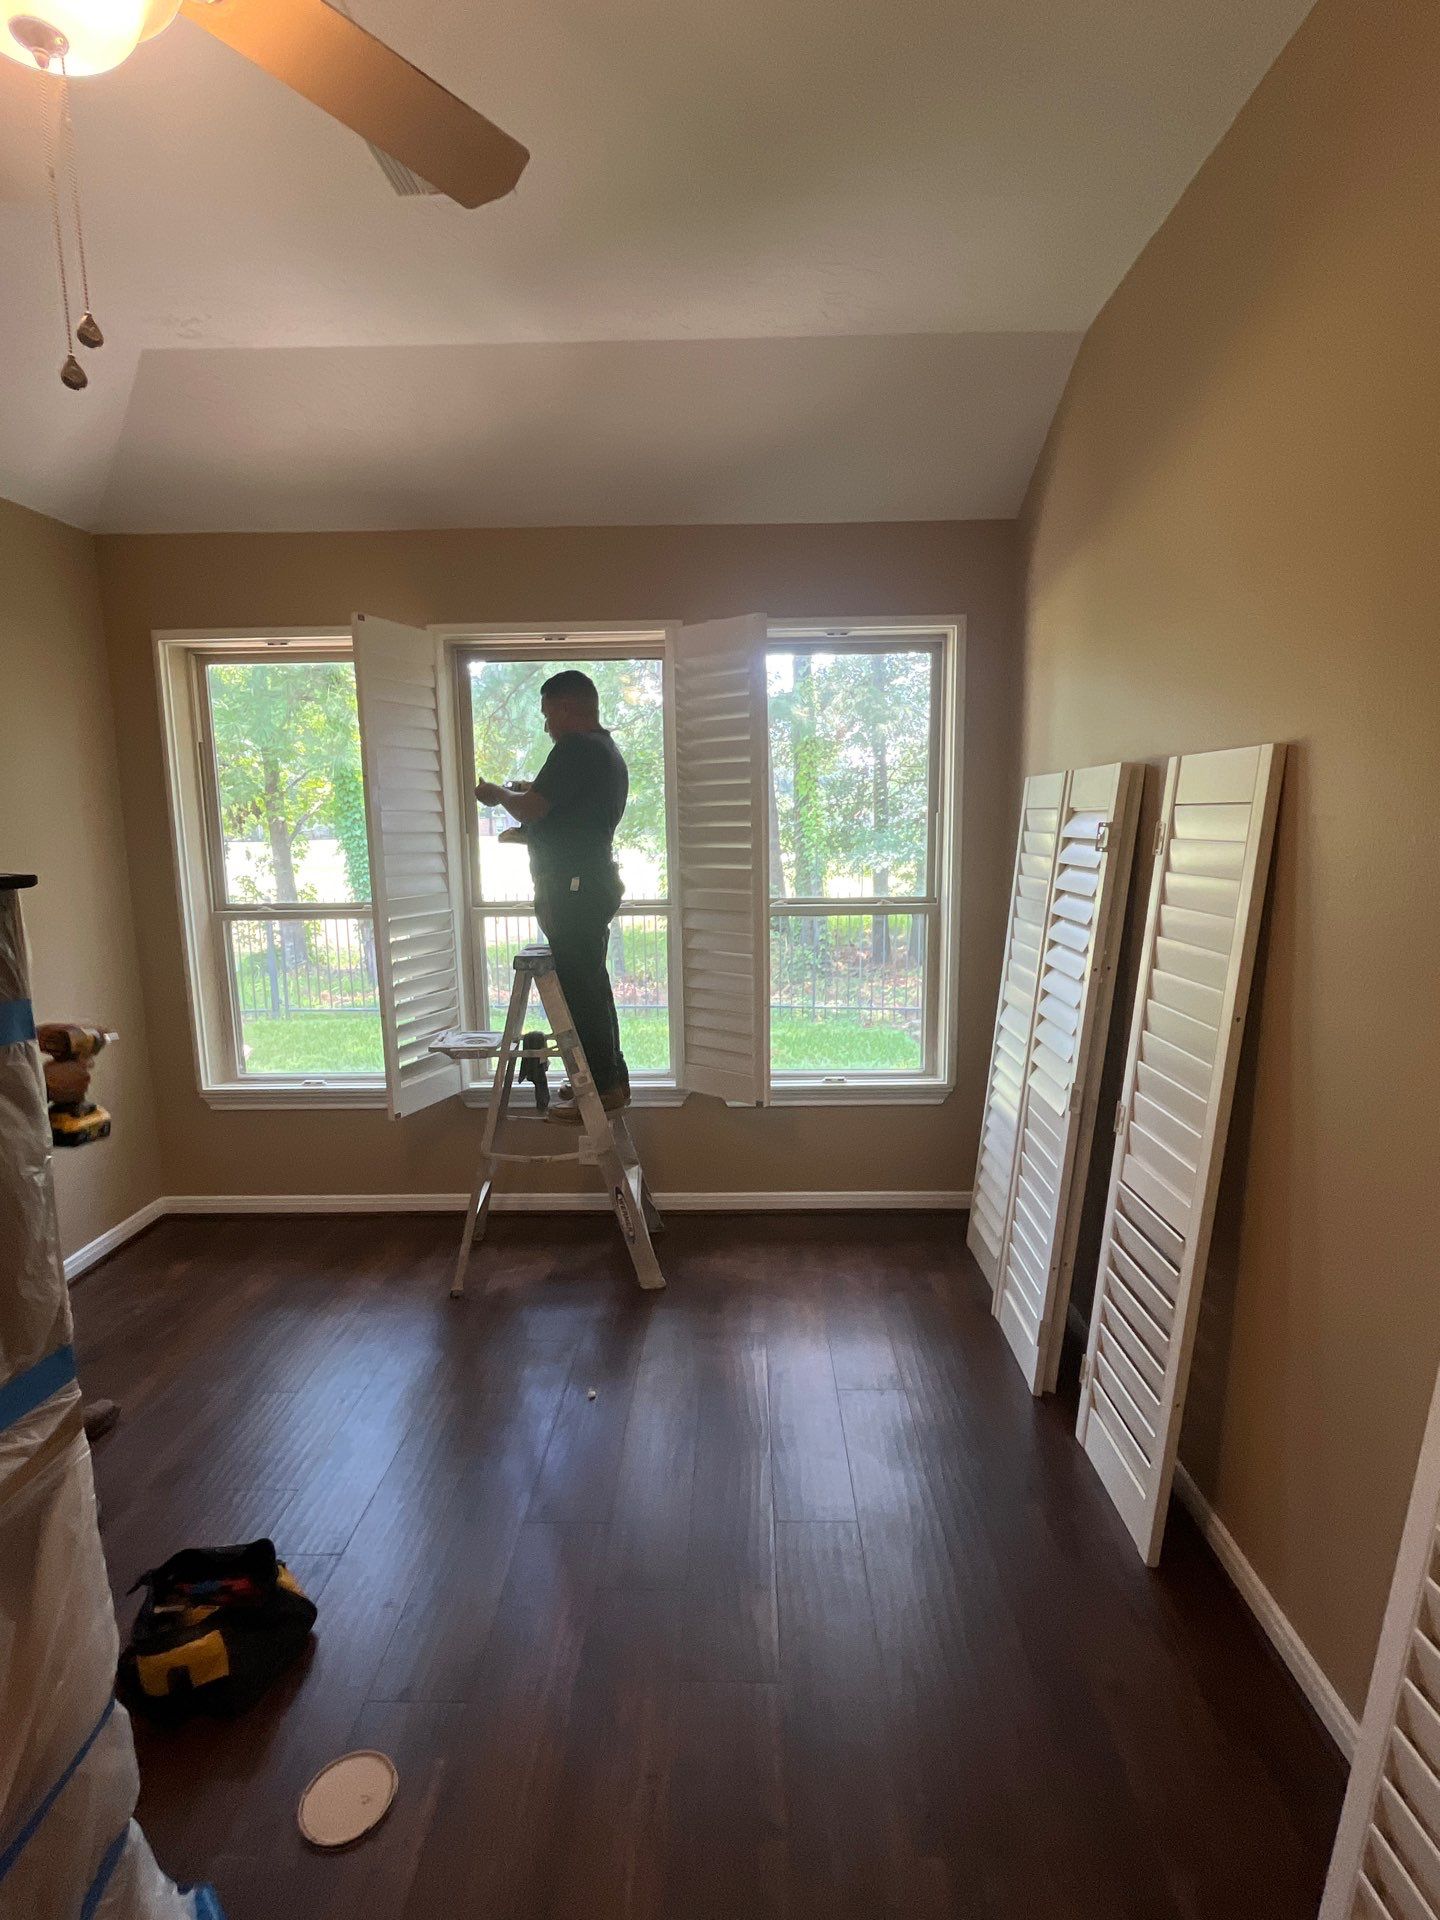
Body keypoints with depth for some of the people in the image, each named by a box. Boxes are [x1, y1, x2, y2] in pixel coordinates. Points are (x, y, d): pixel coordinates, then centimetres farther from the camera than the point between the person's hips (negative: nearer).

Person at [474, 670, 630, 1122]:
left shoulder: (576, 748, -15)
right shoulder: (610, 752, 17)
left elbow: (532, 809, -18)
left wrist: (498, 794, 1)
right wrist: (534, 792, 20)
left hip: (571, 889, -10)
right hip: (596, 884, 11)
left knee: (579, 988, -3)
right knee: (591, 984, 17)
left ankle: (603, 1088, 4)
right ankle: (610, 1078, 26)